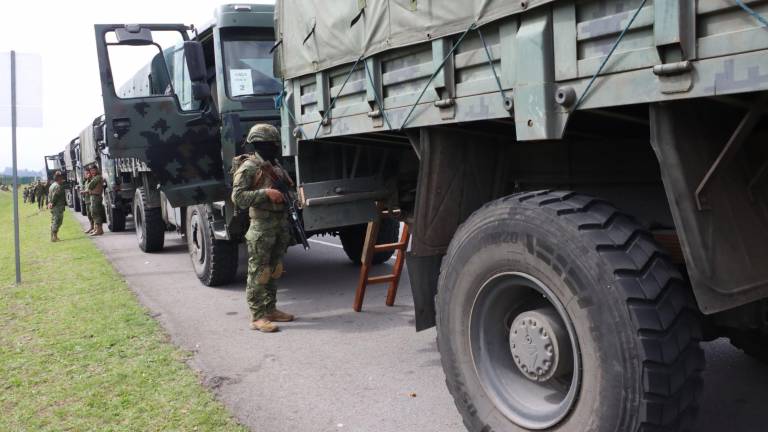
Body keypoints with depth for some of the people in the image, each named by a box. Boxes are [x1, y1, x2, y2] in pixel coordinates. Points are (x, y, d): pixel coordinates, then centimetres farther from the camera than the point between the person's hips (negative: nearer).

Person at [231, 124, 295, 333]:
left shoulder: (276, 167, 16)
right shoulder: (248, 167, -8)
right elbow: (238, 197, -16)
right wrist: (266, 193, -22)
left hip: (281, 224, 8)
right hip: (262, 227, -8)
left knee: (274, 270, 14)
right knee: (258, 272, -4)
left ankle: (270, 309, 24)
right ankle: (257, 316, 1)